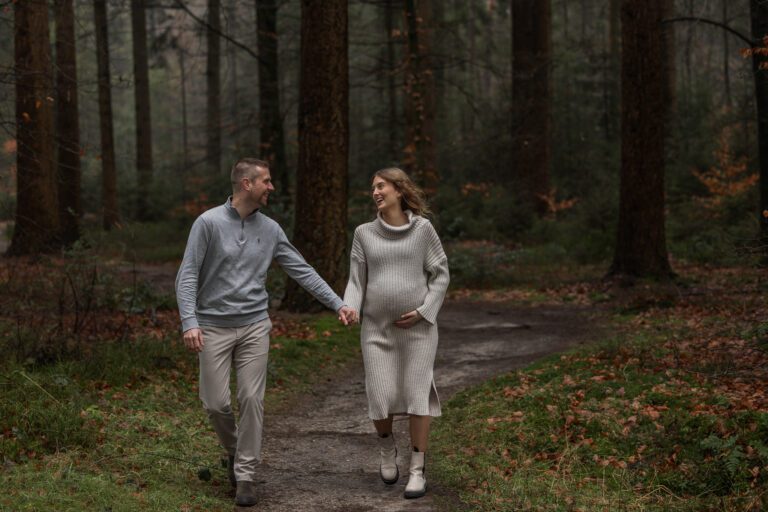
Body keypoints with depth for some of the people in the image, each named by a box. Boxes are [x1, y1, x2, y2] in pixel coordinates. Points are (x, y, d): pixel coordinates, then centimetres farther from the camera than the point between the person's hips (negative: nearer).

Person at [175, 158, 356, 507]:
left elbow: (302, 271, 8)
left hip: (254, 327, 3)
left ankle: (245, 475, 7)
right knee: (215, 403, -2)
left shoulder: (270, 229, 5)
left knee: (251, 400, -3)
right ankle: (234, 450, 28)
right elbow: (187, 276, -9)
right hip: (214, 328, -3)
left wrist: (338, 304, 3)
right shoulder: (209, 222, -8)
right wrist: (189, 323, -20)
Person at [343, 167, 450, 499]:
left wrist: (424, 312, -11)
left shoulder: (422, 229, -2)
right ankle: (387, 446, 27)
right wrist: (349, 310, -18)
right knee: (381, 398, -4)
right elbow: (357, 282, 2)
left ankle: (417, 471, 3)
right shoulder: (364, 234, 3)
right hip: (377, 329, 2)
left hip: (417, 328, -2)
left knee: (417, 396, -6)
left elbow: (440, 275, 1)